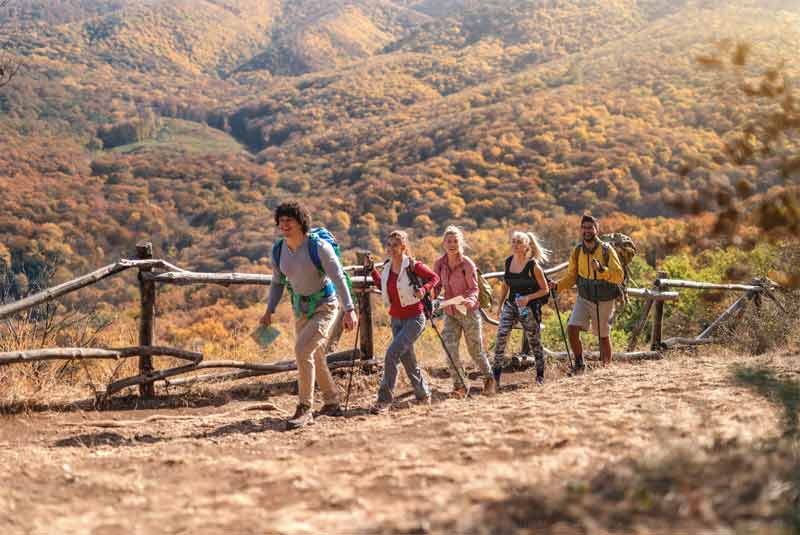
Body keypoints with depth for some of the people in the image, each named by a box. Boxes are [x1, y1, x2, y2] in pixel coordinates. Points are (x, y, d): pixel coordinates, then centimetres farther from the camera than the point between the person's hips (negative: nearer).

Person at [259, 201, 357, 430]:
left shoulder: (319, 247, -21)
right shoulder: (278, 250, -4)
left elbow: (339, 278, -21)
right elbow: (278, 282, 9)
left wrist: (349, 310, -28)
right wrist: (269, 311, 0)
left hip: (324, 306, -7)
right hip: (301, 308, 7)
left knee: (303, 349, -24)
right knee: (315, 358, 17)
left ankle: (304, 410, -17)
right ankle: (331, 404, 38)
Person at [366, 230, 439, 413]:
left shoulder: (413, 266, -13)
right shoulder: (387, 267, 5)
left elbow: (434, 278, -3)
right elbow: (383, 286, 21)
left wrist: (424, 289, -21)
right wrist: (371, 269, 10)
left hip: (414, 319, -7)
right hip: (396, 320, 7)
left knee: (392, 353, -20)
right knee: (407, 359, 15)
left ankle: (384, 399, -15)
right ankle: (423, 393, 35)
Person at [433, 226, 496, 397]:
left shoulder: (467, 264, -14)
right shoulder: (439, 264, -2)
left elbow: (474, 288, -11)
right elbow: (437, 286, 6)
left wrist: (469, 300, -32)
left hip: (469, 312, -3)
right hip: (450, 313, 3)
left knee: (475, 350, 8)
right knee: (450, 349, -12)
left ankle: (488, 378, 33)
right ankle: (460, 386, -2)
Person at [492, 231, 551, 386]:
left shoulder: (533, 265, -13)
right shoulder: (508, 262, 3)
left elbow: (545, 290, -8)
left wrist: (528, 297, -21)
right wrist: (500, 303, 17)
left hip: (528, 308, -4)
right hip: (510, 305, 4)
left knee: (534, 341, 8)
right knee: (501, 337, -12)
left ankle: (540, 375, 27)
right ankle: (496, 375, -9)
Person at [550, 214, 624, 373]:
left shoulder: (607, 250, -12)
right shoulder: (577, 251, -1)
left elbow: (619, 276, -18)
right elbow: (571, 276, 7)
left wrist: (601, 269, -33)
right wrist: (558, 286, -10)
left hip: (604, 301, -3)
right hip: (584, 298, 3)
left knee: (603, 337, 7)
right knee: (572, 328, -15)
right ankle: (579, 364, 4)